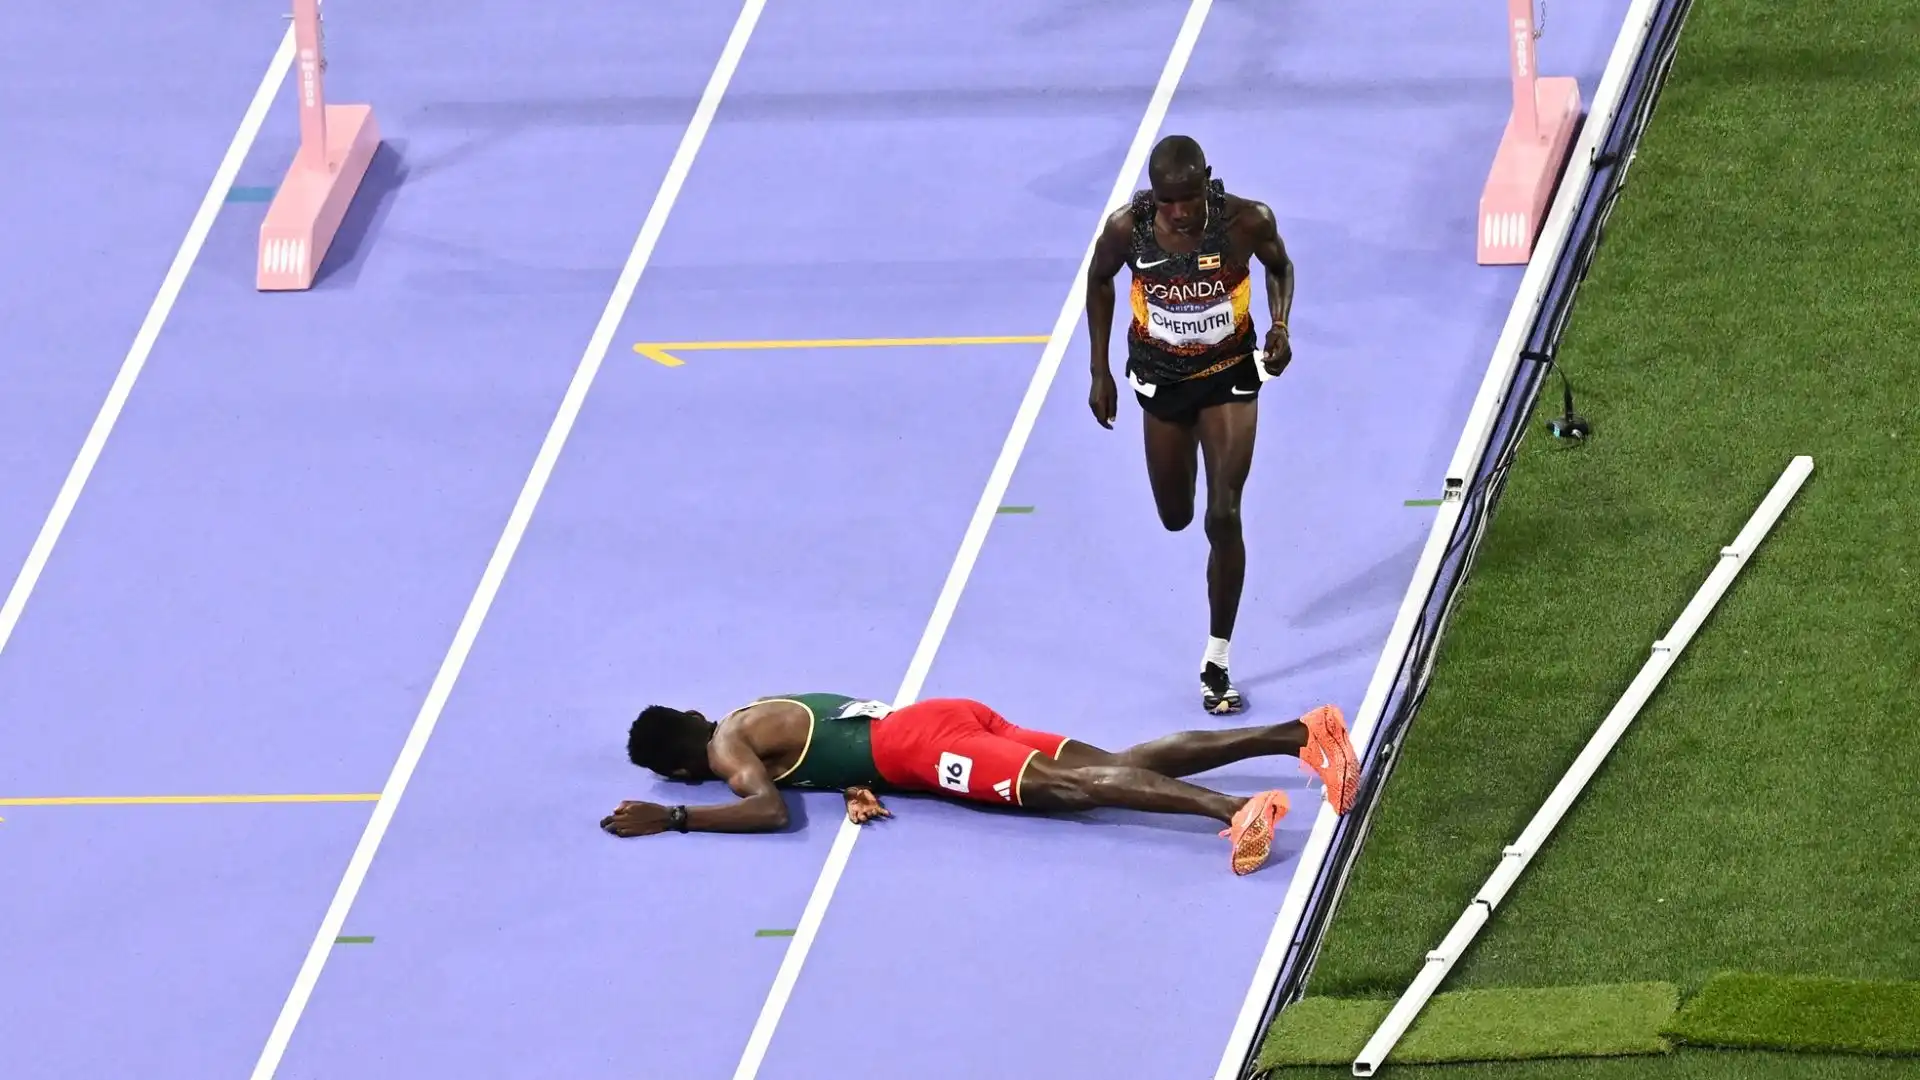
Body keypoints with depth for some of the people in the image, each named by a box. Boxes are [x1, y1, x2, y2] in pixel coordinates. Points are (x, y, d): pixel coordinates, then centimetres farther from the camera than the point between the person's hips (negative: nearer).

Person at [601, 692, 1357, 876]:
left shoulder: (728, 751, -1)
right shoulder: (758, 717, 28)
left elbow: (768, 811, -19)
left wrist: (671, 820, -13)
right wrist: (861, 786, 11)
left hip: (924, 747, -8)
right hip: (938, 723, 8)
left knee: (1071, 788, -23)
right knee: (1113, 766, -2)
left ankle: (1235, 810, -43)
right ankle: (1299, 734, -13)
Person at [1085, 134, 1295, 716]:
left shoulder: (1247, 221, -26)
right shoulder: (1127, 229, -24)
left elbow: (1279, 266, -2)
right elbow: (1099, 280, -2)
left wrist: (1281, 324, -20)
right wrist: (1100, 372, 1)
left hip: (1229, 374, -2)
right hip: (1162, 378, 2)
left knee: (1224, 517, -10)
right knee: (1175, 517, 18)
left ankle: (1216, 665, 1)